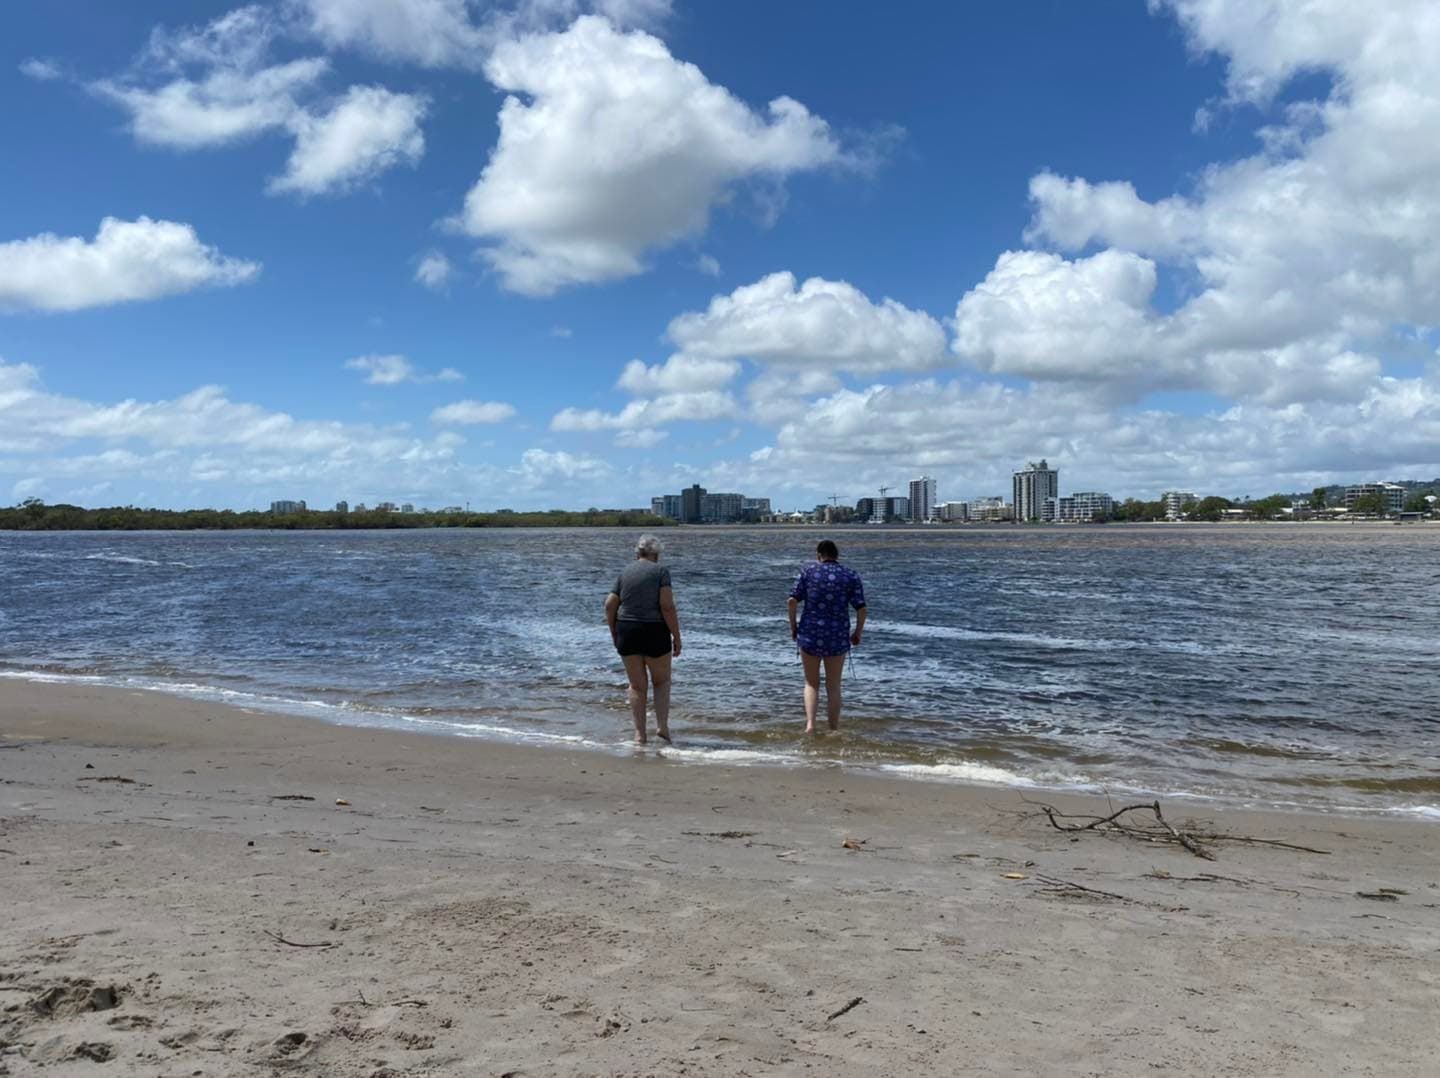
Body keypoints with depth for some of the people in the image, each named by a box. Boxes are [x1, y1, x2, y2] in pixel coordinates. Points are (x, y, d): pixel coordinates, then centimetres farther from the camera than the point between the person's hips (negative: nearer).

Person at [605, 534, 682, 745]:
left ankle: (639, 734, 12)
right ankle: (662, 726, 3)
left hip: (627, 632, 4)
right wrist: (676, 636, -8)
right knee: (661, 681, 15)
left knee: (637, 685, 12)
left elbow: (609, 605, 6)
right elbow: (667, 606, -13)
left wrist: (614, 633, 16)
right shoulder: (660, 571, -5)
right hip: (654, 632, -3)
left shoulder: (625, 572, 9)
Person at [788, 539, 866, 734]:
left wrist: (793, 626, 8)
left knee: (811, 683, 14)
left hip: (809, 634, 0)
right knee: (833, 687, 12)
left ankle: (810, 724, -2)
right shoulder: (851, 576, 2)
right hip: (837, 637, 0)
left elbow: (792, 601, -5)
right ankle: (834, 731, 14)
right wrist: (857, 634, 9)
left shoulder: (808, 571, 1)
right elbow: (861, 609, -4)